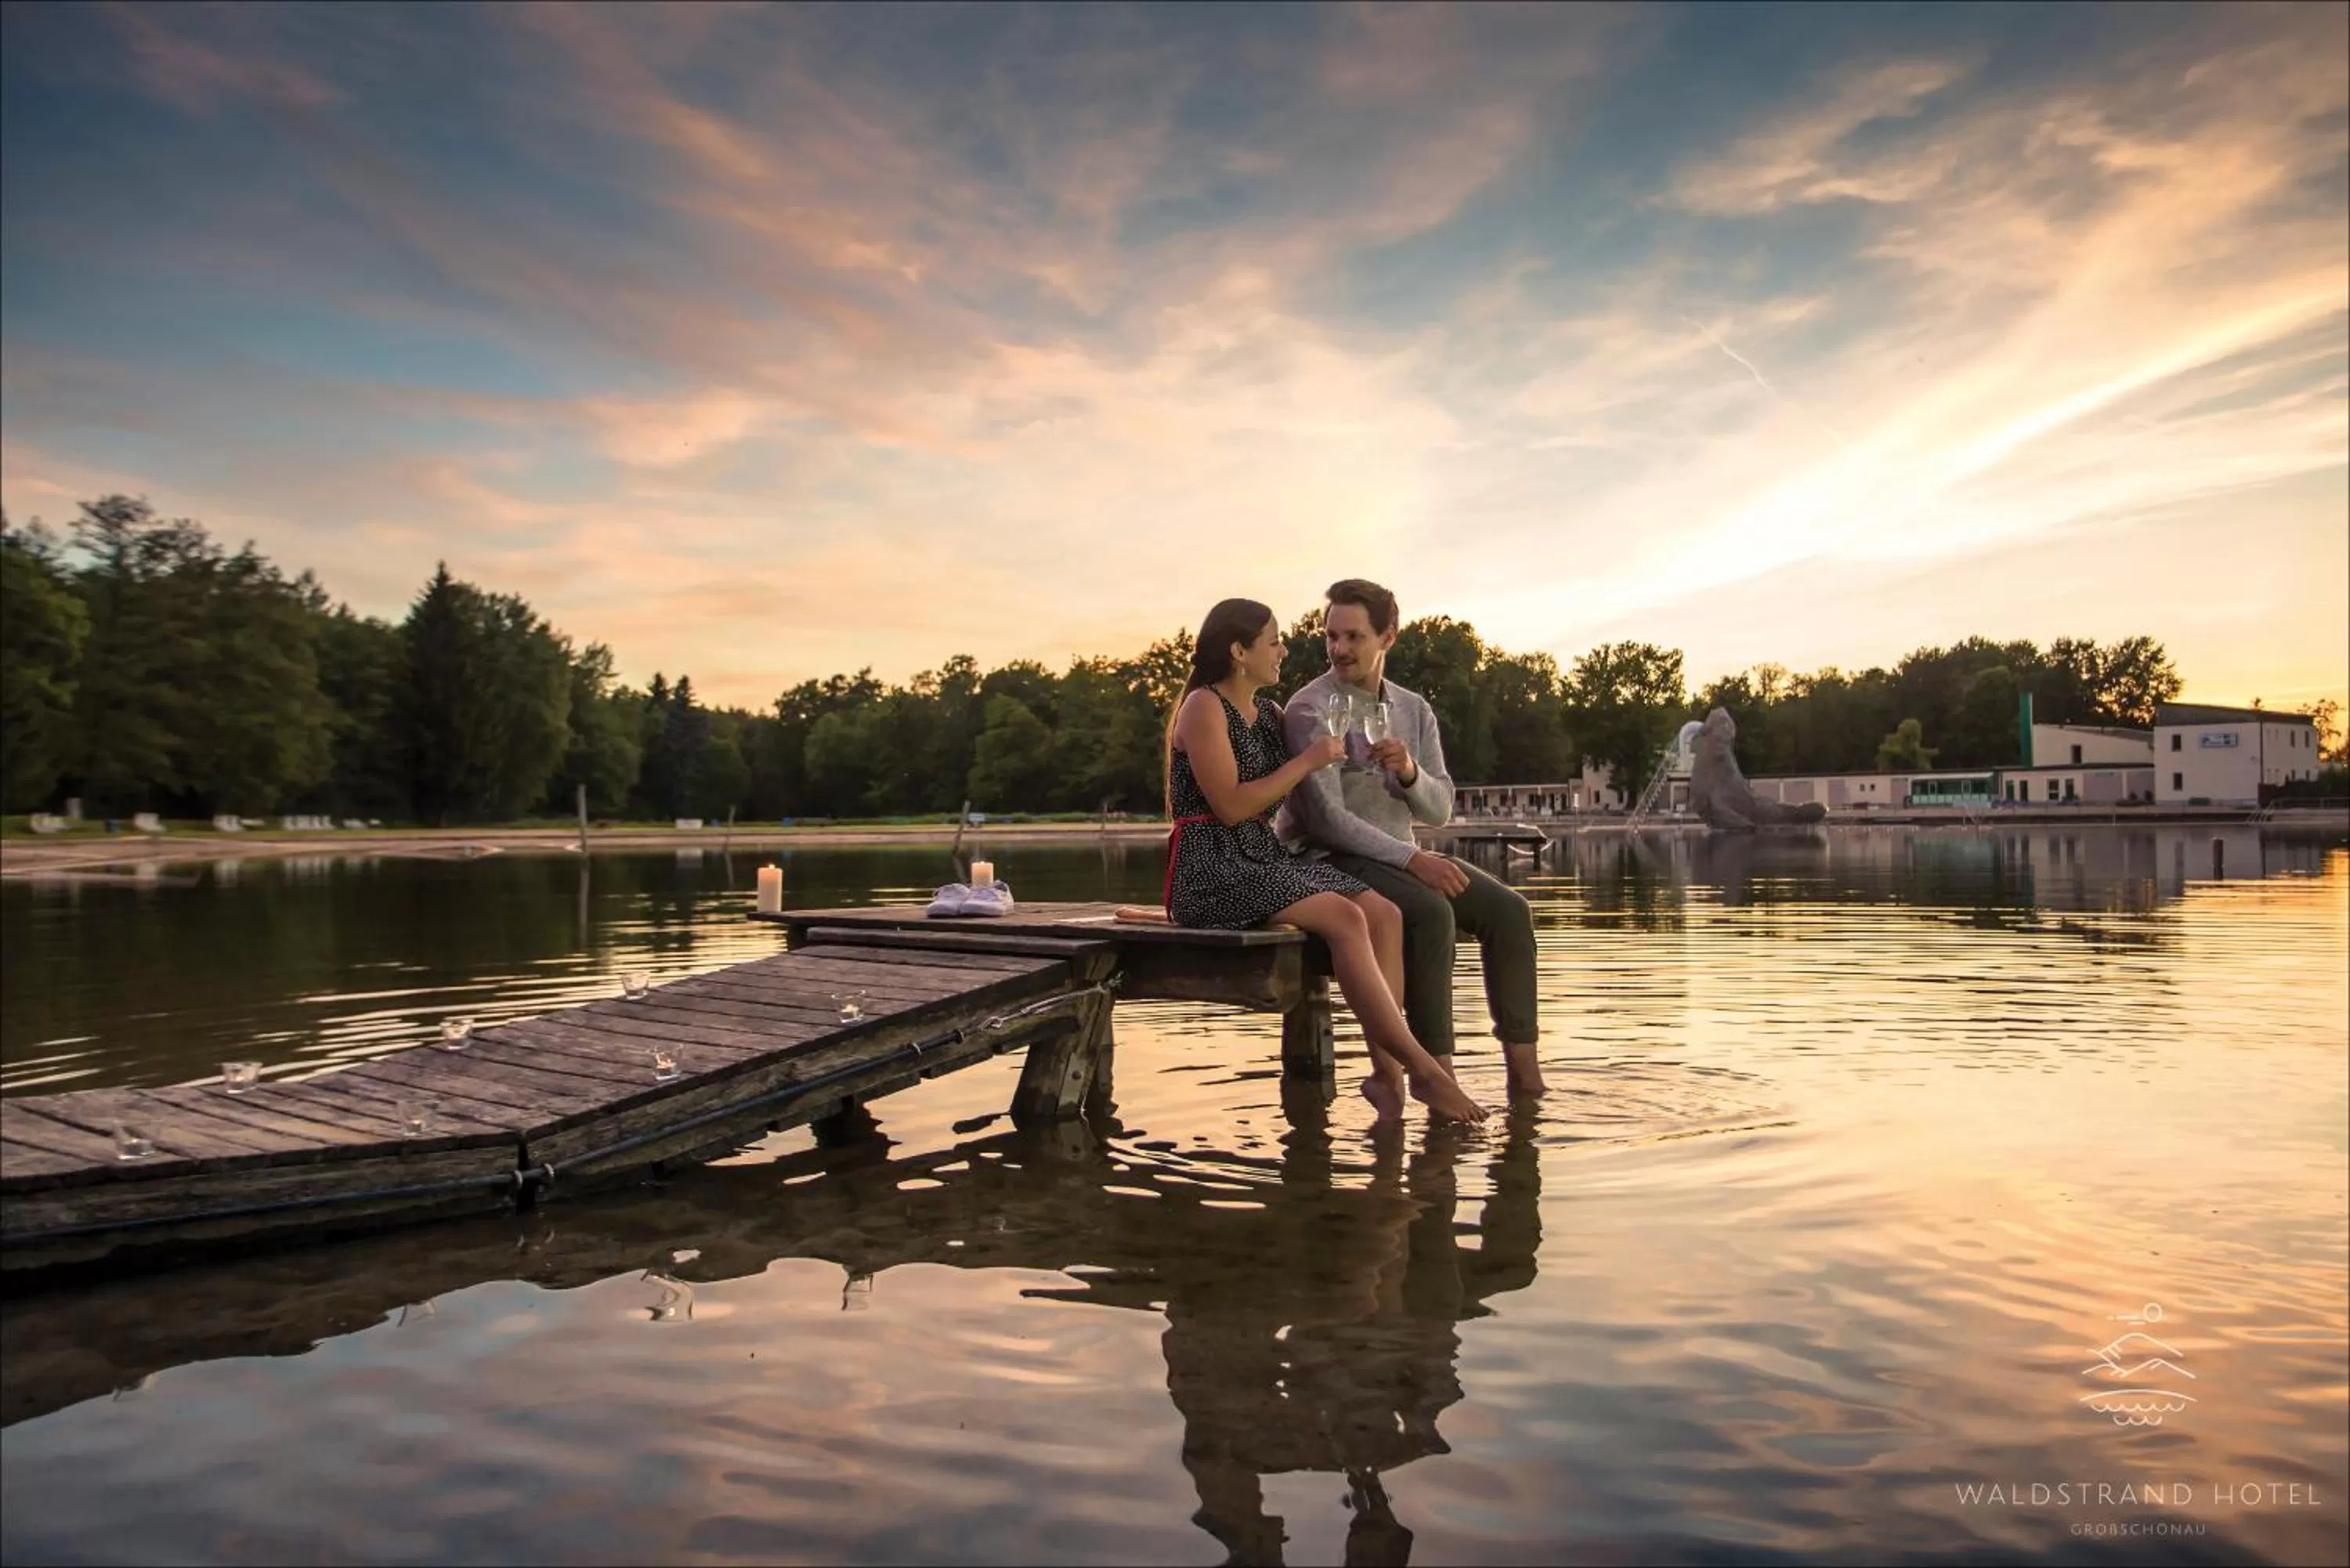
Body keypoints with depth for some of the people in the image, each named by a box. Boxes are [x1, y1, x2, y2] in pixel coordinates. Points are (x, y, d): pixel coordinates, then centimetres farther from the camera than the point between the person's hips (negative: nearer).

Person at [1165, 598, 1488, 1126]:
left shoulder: (1269, 714, 18)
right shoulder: (1204, 708, -6)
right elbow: (1231, 807, -16)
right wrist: (1307, 762, -11)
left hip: (1265, 858, 8)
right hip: (1212, 869, -8)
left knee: (1384, 913, -15)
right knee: (1345, 919, -27)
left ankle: (1386, 1070, -22)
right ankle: (1422, 1070, -24)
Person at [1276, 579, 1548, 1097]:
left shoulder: (1414, 710, 9)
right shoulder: (1310, 709, -11)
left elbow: (1439, 810, 3)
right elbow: (1326, 817, -19)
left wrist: (1409, 772, -20)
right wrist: (1412, 858, -24)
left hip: (1398, 855, 7)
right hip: (1327, 859, -6)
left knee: (1508, 909, -13)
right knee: (1431, 913, -33)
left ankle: (1524, 1072, -11)